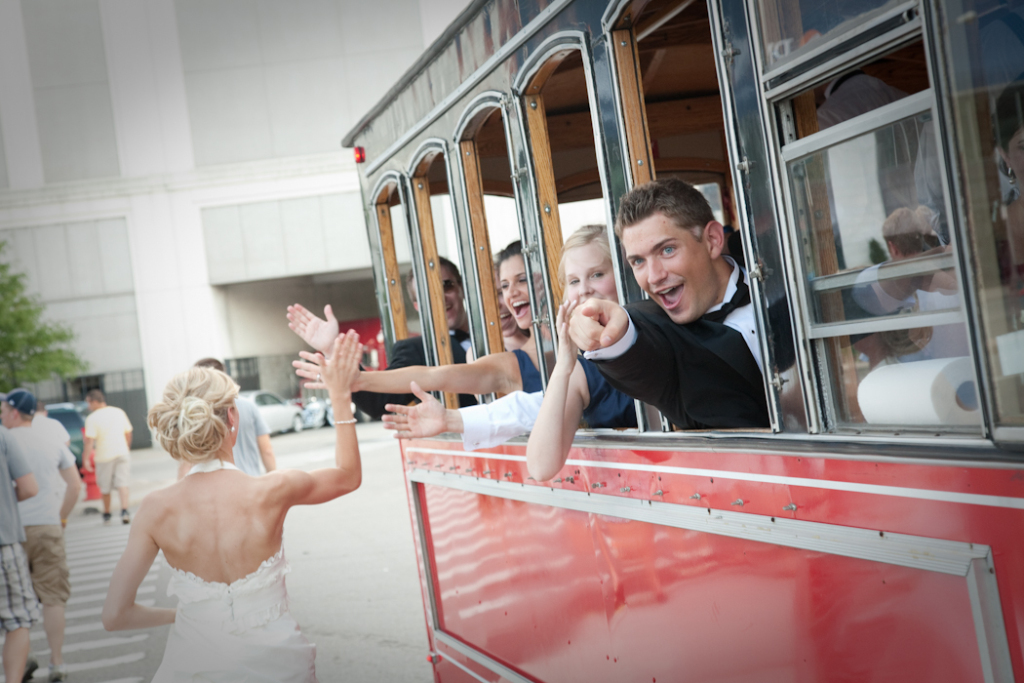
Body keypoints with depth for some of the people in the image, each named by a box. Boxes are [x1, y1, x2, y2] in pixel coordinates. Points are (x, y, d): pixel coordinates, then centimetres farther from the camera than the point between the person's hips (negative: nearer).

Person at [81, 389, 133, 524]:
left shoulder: (92, 418, -11)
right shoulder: (119, 412, 5)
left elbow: (89, 441, -17)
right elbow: (128, 433, 12)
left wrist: (86, 459, -13)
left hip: (104, 456, -3)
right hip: (122, 453, 3)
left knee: (105, 488, 12)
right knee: (122, 484, -1)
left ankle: (107, 515, 25)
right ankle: (124, 511, -17)